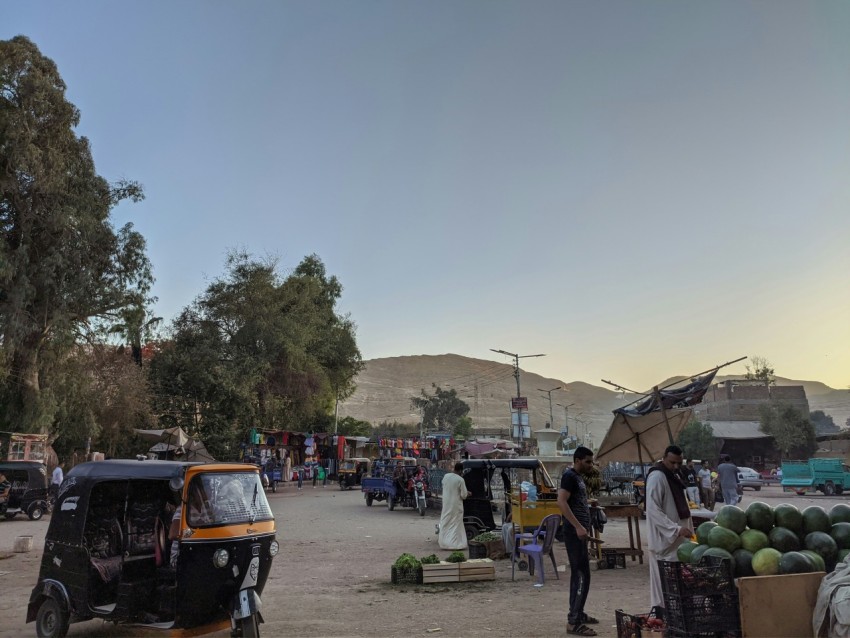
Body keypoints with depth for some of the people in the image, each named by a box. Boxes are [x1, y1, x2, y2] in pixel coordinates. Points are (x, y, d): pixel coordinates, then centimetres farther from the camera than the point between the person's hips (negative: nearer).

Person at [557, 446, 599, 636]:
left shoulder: (579, 477, 16)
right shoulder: (569, 476, -14)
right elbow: (561, 502, -24)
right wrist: (578, 526, -27)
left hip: (579, 532, 10)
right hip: (574, 532, -10)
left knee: (578, 574, 16)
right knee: (582, 576, -10)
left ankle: (578, 614, 26)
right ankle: (573, 622, -7)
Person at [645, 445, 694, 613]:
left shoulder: (674, 476, 13)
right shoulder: (656, 478, -17)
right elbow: (653, 511, -22)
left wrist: (687, 528, 16)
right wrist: (677, 529, -26)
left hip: (677, 538, 9)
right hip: (664, 538, -9)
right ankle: (662, 610, 3)